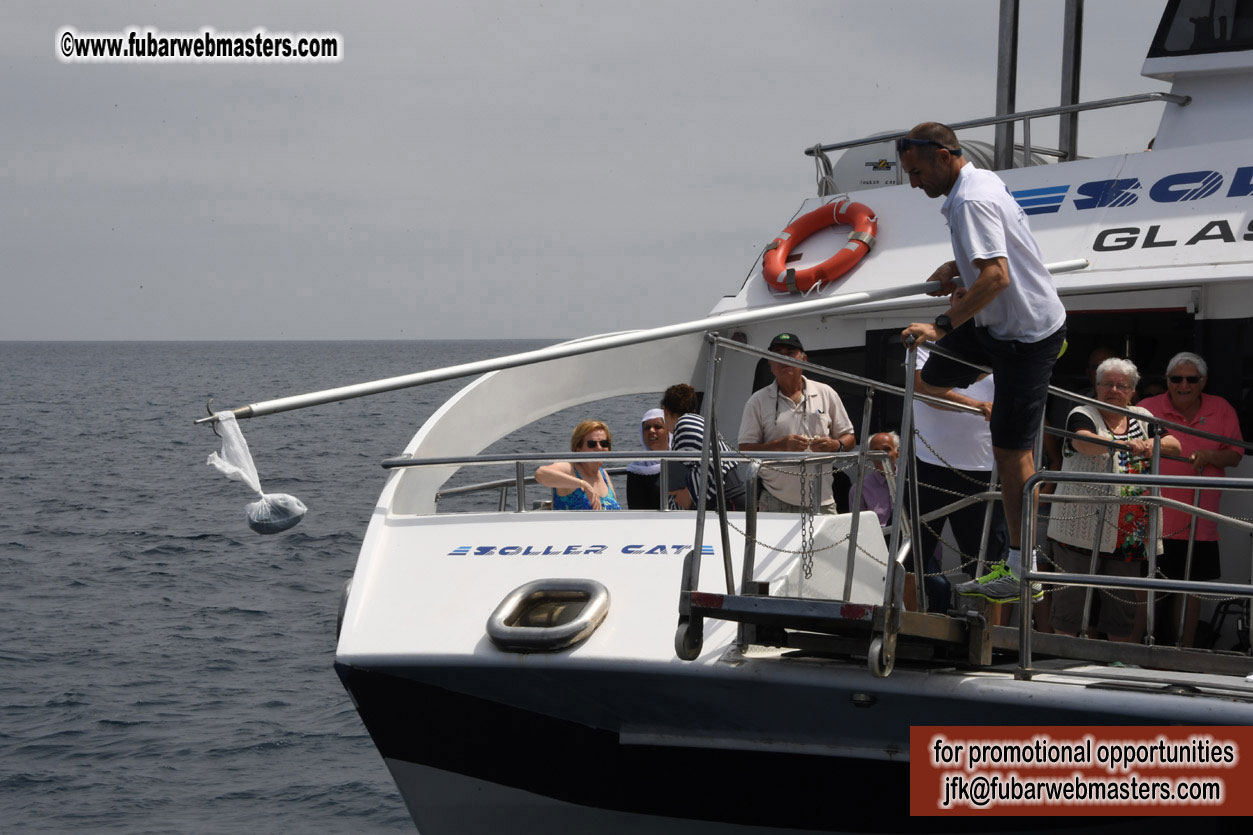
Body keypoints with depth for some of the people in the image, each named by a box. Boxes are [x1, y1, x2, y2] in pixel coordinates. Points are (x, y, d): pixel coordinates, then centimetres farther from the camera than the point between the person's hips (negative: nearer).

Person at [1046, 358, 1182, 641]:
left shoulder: (1141, 418, 15)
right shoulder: (1083, 415, -2)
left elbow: (1175, 445, 10)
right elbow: (1083, 442, -23)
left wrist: (1153, 443, -13)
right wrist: (1124, 444, -40)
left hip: (1129, 531, 4)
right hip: (1083, 527, -4)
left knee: (1123, 602, 7)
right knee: (1072, 596, -4)